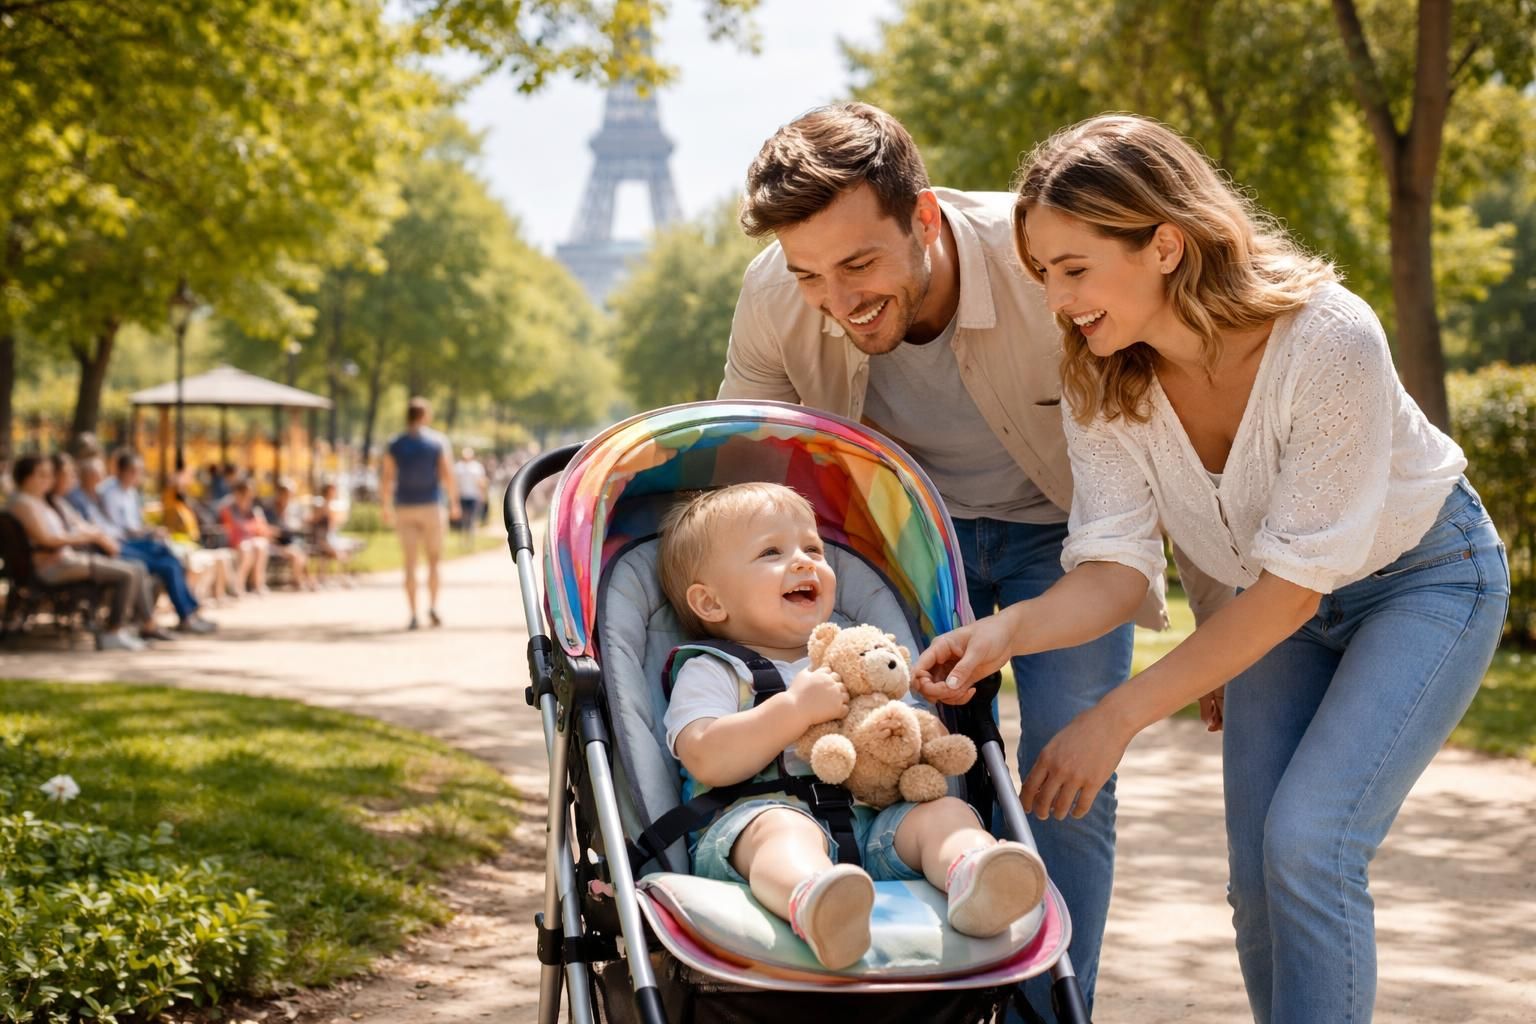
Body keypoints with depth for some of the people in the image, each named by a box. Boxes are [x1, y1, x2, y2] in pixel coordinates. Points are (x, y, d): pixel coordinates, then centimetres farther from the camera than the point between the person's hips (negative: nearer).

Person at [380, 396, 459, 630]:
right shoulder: (438, 442, -5)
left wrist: (385, 507, 7)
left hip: (405, 508, 1)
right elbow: (447, 475, -10)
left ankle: (413, 614, -1)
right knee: (434, 560, 12)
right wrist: (454, 503, -1)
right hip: (430, 506, -1)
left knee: (410, 564, 4)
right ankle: (432, 606, -1)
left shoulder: (394, 445, 0)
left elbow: (386, 479, -3)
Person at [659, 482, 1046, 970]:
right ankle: (813, 900, -74)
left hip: (870, 821, 5)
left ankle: (976, 881, -57)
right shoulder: (708, 673, 13)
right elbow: (707, 760, -7)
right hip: (759, 811, -5)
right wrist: (795, 708, -14)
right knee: (782, 827, -38)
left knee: (945, 810, -20)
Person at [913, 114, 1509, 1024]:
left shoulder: (1328, 342, -35)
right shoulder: (1101, 379, -18)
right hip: (1287, 605, 5)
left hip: (1424, 579, -5)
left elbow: (1294, 583, -30)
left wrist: (1119, 718, -32)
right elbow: (1117, 566, -20)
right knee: (1259, 877, -3)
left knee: (1306, 839, -21)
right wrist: (1006, 631, -41)